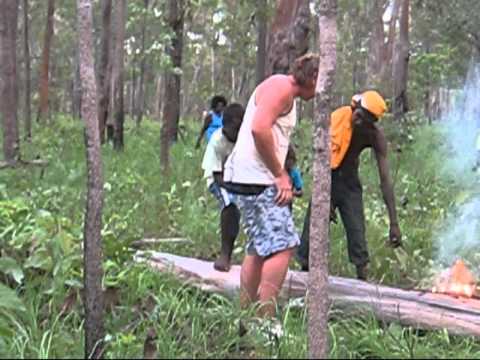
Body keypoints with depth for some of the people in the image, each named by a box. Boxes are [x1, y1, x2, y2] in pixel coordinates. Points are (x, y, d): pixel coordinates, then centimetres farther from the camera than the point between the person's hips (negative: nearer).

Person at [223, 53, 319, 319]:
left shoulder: (288, 96, 23)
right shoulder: (280, 87, -10)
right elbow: (259, 128, -24)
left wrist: (280, 174, 11)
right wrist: (280, 175, -18)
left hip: (252, 180, 11)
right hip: (255, 180, -11)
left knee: (259, 248, 14)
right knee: (283, 246, -13)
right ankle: (265, 318, -12)